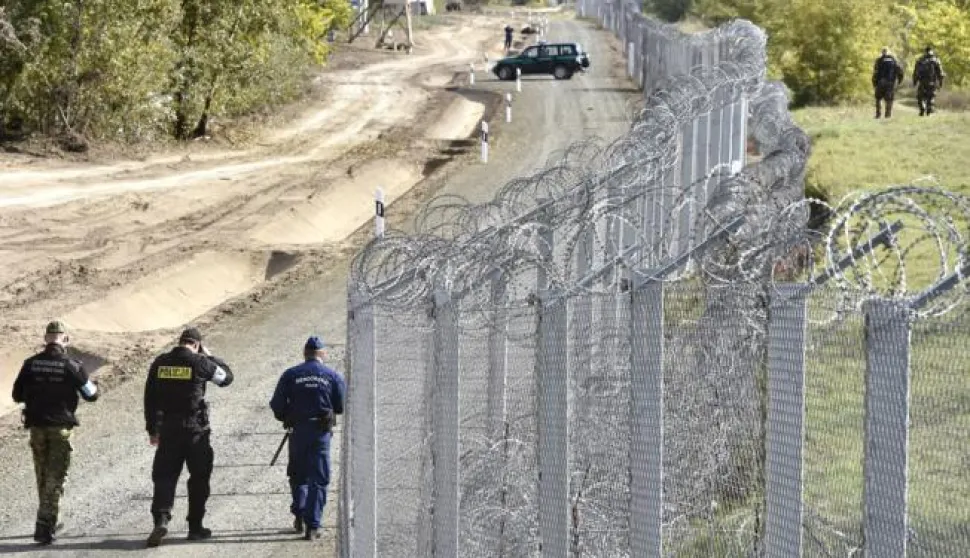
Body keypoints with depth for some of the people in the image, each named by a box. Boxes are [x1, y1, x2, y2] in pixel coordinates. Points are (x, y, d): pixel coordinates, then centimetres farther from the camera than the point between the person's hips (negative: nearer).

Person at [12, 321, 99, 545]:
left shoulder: (31, 364, -3)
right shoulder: (71, 366, -10)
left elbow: (18, 395, 4)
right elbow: (91, 394, -2)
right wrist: (93, 384, 21)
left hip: (37, 426, 3)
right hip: (61, 427, -3)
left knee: (42, 475, 18)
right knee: (55, 478, -1)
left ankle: (48, 521, 27)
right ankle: (44, 526, -10)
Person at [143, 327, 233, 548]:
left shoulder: (160, 363, 3)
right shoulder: (200, 363, -8)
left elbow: (150, 398, 6)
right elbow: (226, 377, 7)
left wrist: (152, 429, 13)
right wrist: (209, 356, 17)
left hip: (168, 429, 2)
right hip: (196, 430, -2)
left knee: (164, 476, 3)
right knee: (199, 478, 10)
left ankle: (161, 519, -18)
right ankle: (195, 526, 13)